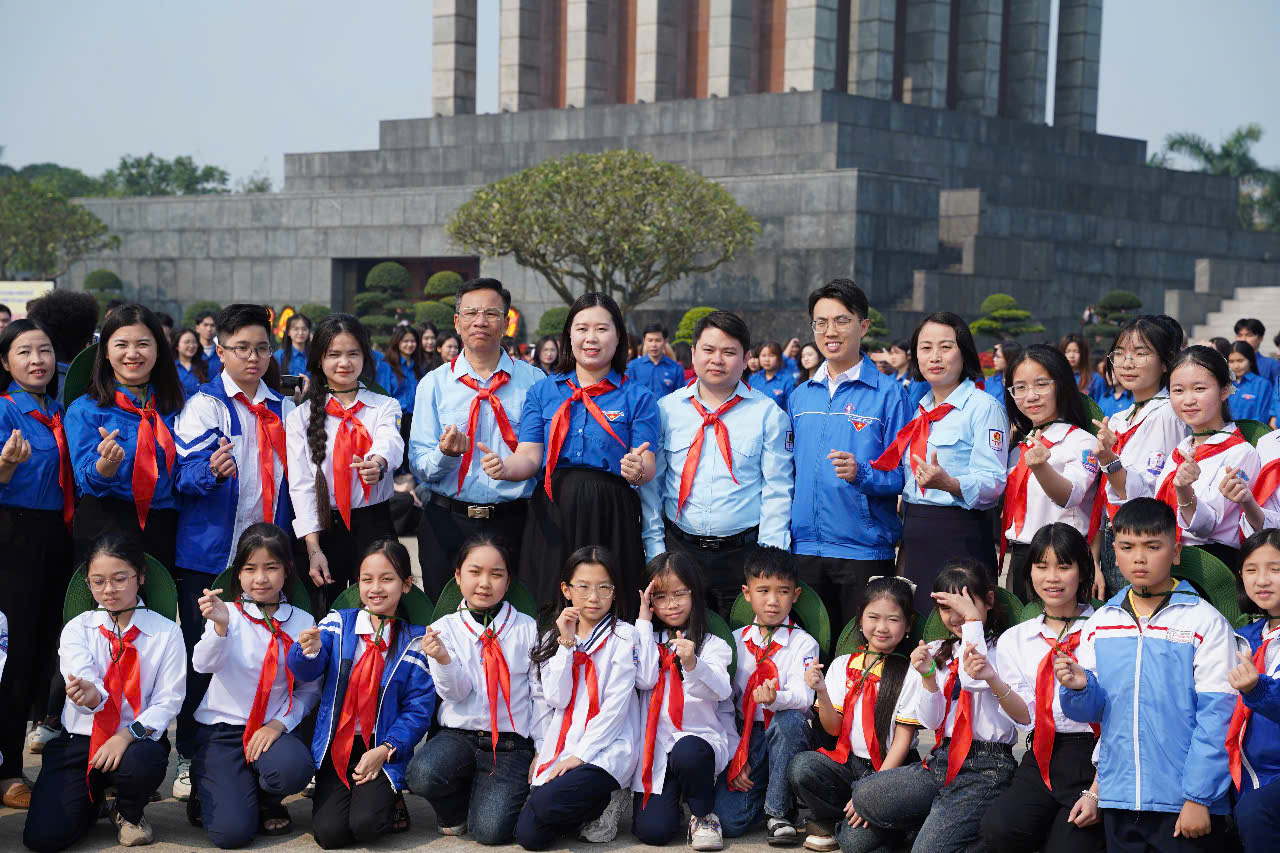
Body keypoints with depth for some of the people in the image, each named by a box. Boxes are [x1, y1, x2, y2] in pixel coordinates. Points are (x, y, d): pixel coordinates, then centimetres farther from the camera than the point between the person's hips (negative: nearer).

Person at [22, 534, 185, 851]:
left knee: (144, 763, -39)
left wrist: (128, 735, -23)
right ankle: (92, 800, 19)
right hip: (78, 738, 1)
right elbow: (79, 677, -16)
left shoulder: (165, 632, -1)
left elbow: (168, 700, -5)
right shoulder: (77, 629, 3)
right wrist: (91, 694, -42)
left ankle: (129, 813, 0)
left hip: (135, 740, -1)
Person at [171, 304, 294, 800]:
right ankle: (191, 758, 8)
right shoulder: (203, 405, 0)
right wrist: (212, 471, -32)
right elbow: (185, 475, -11)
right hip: (209, 551, -4)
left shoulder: (282, 409, 13)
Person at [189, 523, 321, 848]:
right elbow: (203, 665, -21)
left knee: (294, 769, -33)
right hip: (221, 728, -2)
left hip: (270, 728, 2)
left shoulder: (302, 622, 1)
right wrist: (220, 626, -38)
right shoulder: (228, 613, -5)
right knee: (232, 832, -18)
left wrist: (279, 724, -13)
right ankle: (208, 789, 18)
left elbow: (309, 688, 3)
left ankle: (265, 799, 4)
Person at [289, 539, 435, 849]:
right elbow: (305, 672, -9)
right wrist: (309, 651, -32)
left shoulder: (415, 641, 0)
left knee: (365, 826, -24)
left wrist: (385, 750, -14)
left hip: (382, 750, -1)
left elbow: (418, 709, -2)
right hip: (336, 745, 1)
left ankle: (386, 802, 9)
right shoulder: (338, 623, 4)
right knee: (329, 832, -17)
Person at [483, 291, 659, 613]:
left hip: (610, 515, -1)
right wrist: (504, 468, -18)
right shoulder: (543, 391, 12)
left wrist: (639, 470, -25)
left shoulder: (637, 397, 7)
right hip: (552, 514, 1)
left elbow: (648, 465, -1)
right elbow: (529, 456, 4)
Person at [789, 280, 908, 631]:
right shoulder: (800, 395, 12)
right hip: (805, 546, 4)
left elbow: (903, 476, -6)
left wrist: (861, 474, -24)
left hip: (865, 549, -4)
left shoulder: (887, 394, -3)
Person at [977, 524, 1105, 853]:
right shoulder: (1015, 639, 10)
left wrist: (1096, 791, -10)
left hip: (1095, 759, -3)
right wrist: (993, 681, -17)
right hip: (1041, 760, 3)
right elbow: (1026, 717, 2)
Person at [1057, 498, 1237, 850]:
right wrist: (1079, 688, -15)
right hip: (1119, 801, 4)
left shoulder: (1205, 621, -6)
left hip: (1187, 806, -4)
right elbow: (1090, 710, 7)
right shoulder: (1099, 623, 7)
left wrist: (1199, 798, -12)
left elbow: (1216, 716, -8)